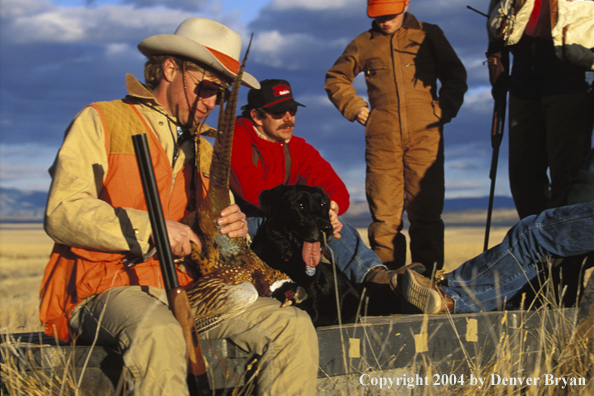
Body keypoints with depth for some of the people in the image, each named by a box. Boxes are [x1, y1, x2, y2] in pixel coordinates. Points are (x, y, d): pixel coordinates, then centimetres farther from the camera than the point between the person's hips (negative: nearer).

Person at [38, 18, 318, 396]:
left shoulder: (202, 149, 25)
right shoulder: (102, 121, 5)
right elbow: (62, 213, -8)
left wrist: (234, 228, -1)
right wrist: (149, 230, -18)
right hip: (110, 289, -6)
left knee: (294, 325, -15)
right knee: (159, 335, -41)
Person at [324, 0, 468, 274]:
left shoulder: (428, 35, 12)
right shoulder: (363, 44, 15)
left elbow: (455, 76, 17)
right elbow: (335, 79, 26)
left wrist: (445, 110, 3)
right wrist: (354, 107, 11)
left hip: (424, 135, -1)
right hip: (381, 138, 1)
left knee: (425, 210, -4)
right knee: (384, 212, -3)